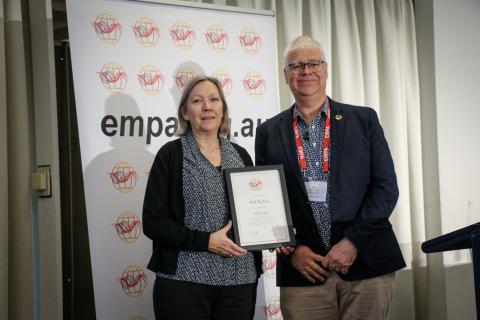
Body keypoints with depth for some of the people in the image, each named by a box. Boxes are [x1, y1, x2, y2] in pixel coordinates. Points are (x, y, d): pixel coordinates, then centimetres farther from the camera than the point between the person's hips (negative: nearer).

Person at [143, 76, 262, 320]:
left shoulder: (240, 155, 10)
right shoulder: (171, 154, -2)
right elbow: (153, 222, -8)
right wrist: (206, 241, -16)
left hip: (239, 280, 4)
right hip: (185, 280, -4)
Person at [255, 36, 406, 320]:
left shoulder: (363, 120, 5)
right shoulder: (269, 132, 8)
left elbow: (386, 187, 1)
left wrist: (353, 241, -9)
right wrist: (292, 249, -5)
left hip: (366, 263, 0)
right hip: (303, 269, 1)